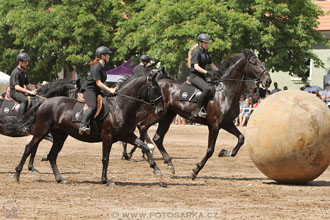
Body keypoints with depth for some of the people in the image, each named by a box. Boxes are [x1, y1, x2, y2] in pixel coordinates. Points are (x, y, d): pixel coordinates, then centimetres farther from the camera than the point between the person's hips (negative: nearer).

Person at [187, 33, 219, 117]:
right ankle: (197, 110, -29)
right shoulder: (197, 52, -11)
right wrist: (206, 72, -31)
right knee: (207, 89, -32)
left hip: (202, 76, 9)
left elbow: (211, 65, 21)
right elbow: (196, 66, -21)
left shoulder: (206, 52, 16)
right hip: (195, 76, -9)